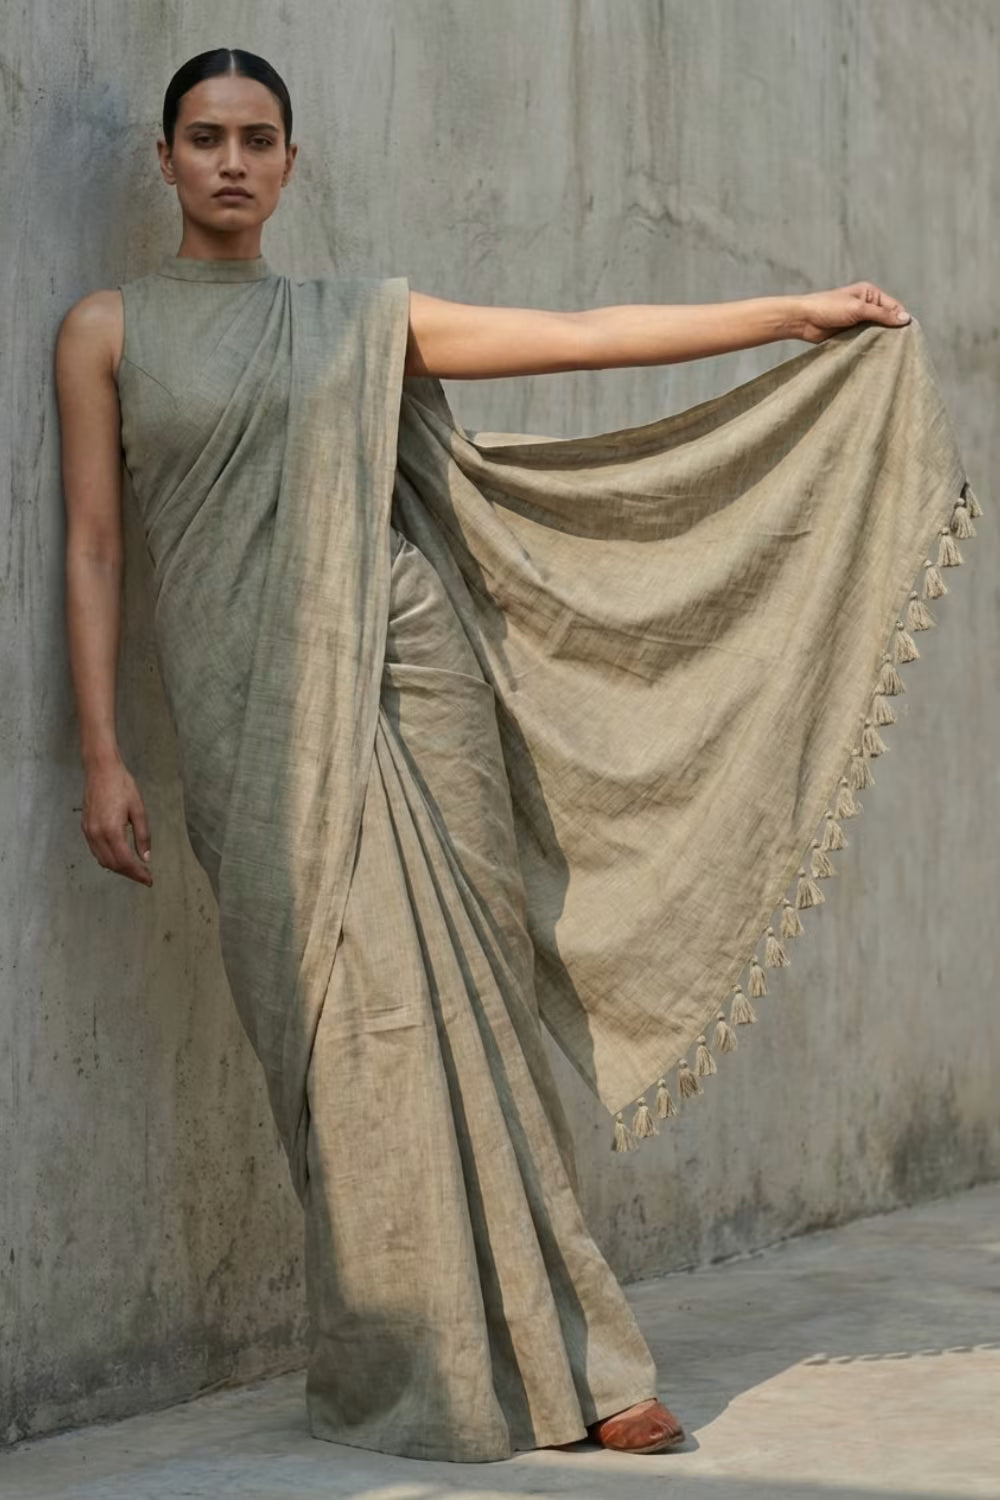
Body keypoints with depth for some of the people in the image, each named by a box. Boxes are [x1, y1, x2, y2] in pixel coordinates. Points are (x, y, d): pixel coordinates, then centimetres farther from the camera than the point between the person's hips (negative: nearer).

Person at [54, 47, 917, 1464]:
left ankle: (554, 1356, 7)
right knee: (355, 1023, -8)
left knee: (472, 1001, 1)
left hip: (408, 660, 3)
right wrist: (102, 752, -6)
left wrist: (799, 311, 12)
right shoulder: (107, 328, 7)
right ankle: (408, 1381, 2)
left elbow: (581, 333, 13)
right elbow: (90, 546, 3)